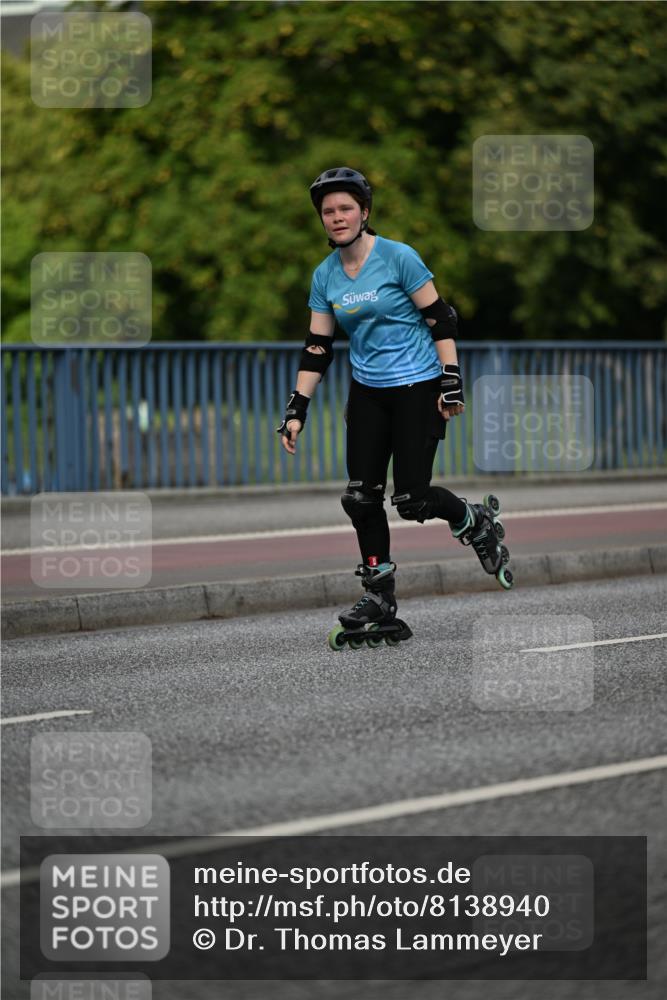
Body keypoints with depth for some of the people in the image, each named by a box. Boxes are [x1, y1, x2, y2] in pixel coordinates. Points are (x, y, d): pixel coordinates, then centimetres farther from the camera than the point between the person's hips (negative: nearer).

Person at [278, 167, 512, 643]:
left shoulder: (398, 258, -12)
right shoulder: (325, 275, 4)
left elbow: (440, 319, -10)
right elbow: (318, 348, 8)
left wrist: (452, 381, -16)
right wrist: (297, 410, 4)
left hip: (417, 388, -5)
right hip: (367, 391, 6)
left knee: (411, 500, -9)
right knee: (361, 496, -3)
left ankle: (474, 521, 21)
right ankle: (379, 597, 7)